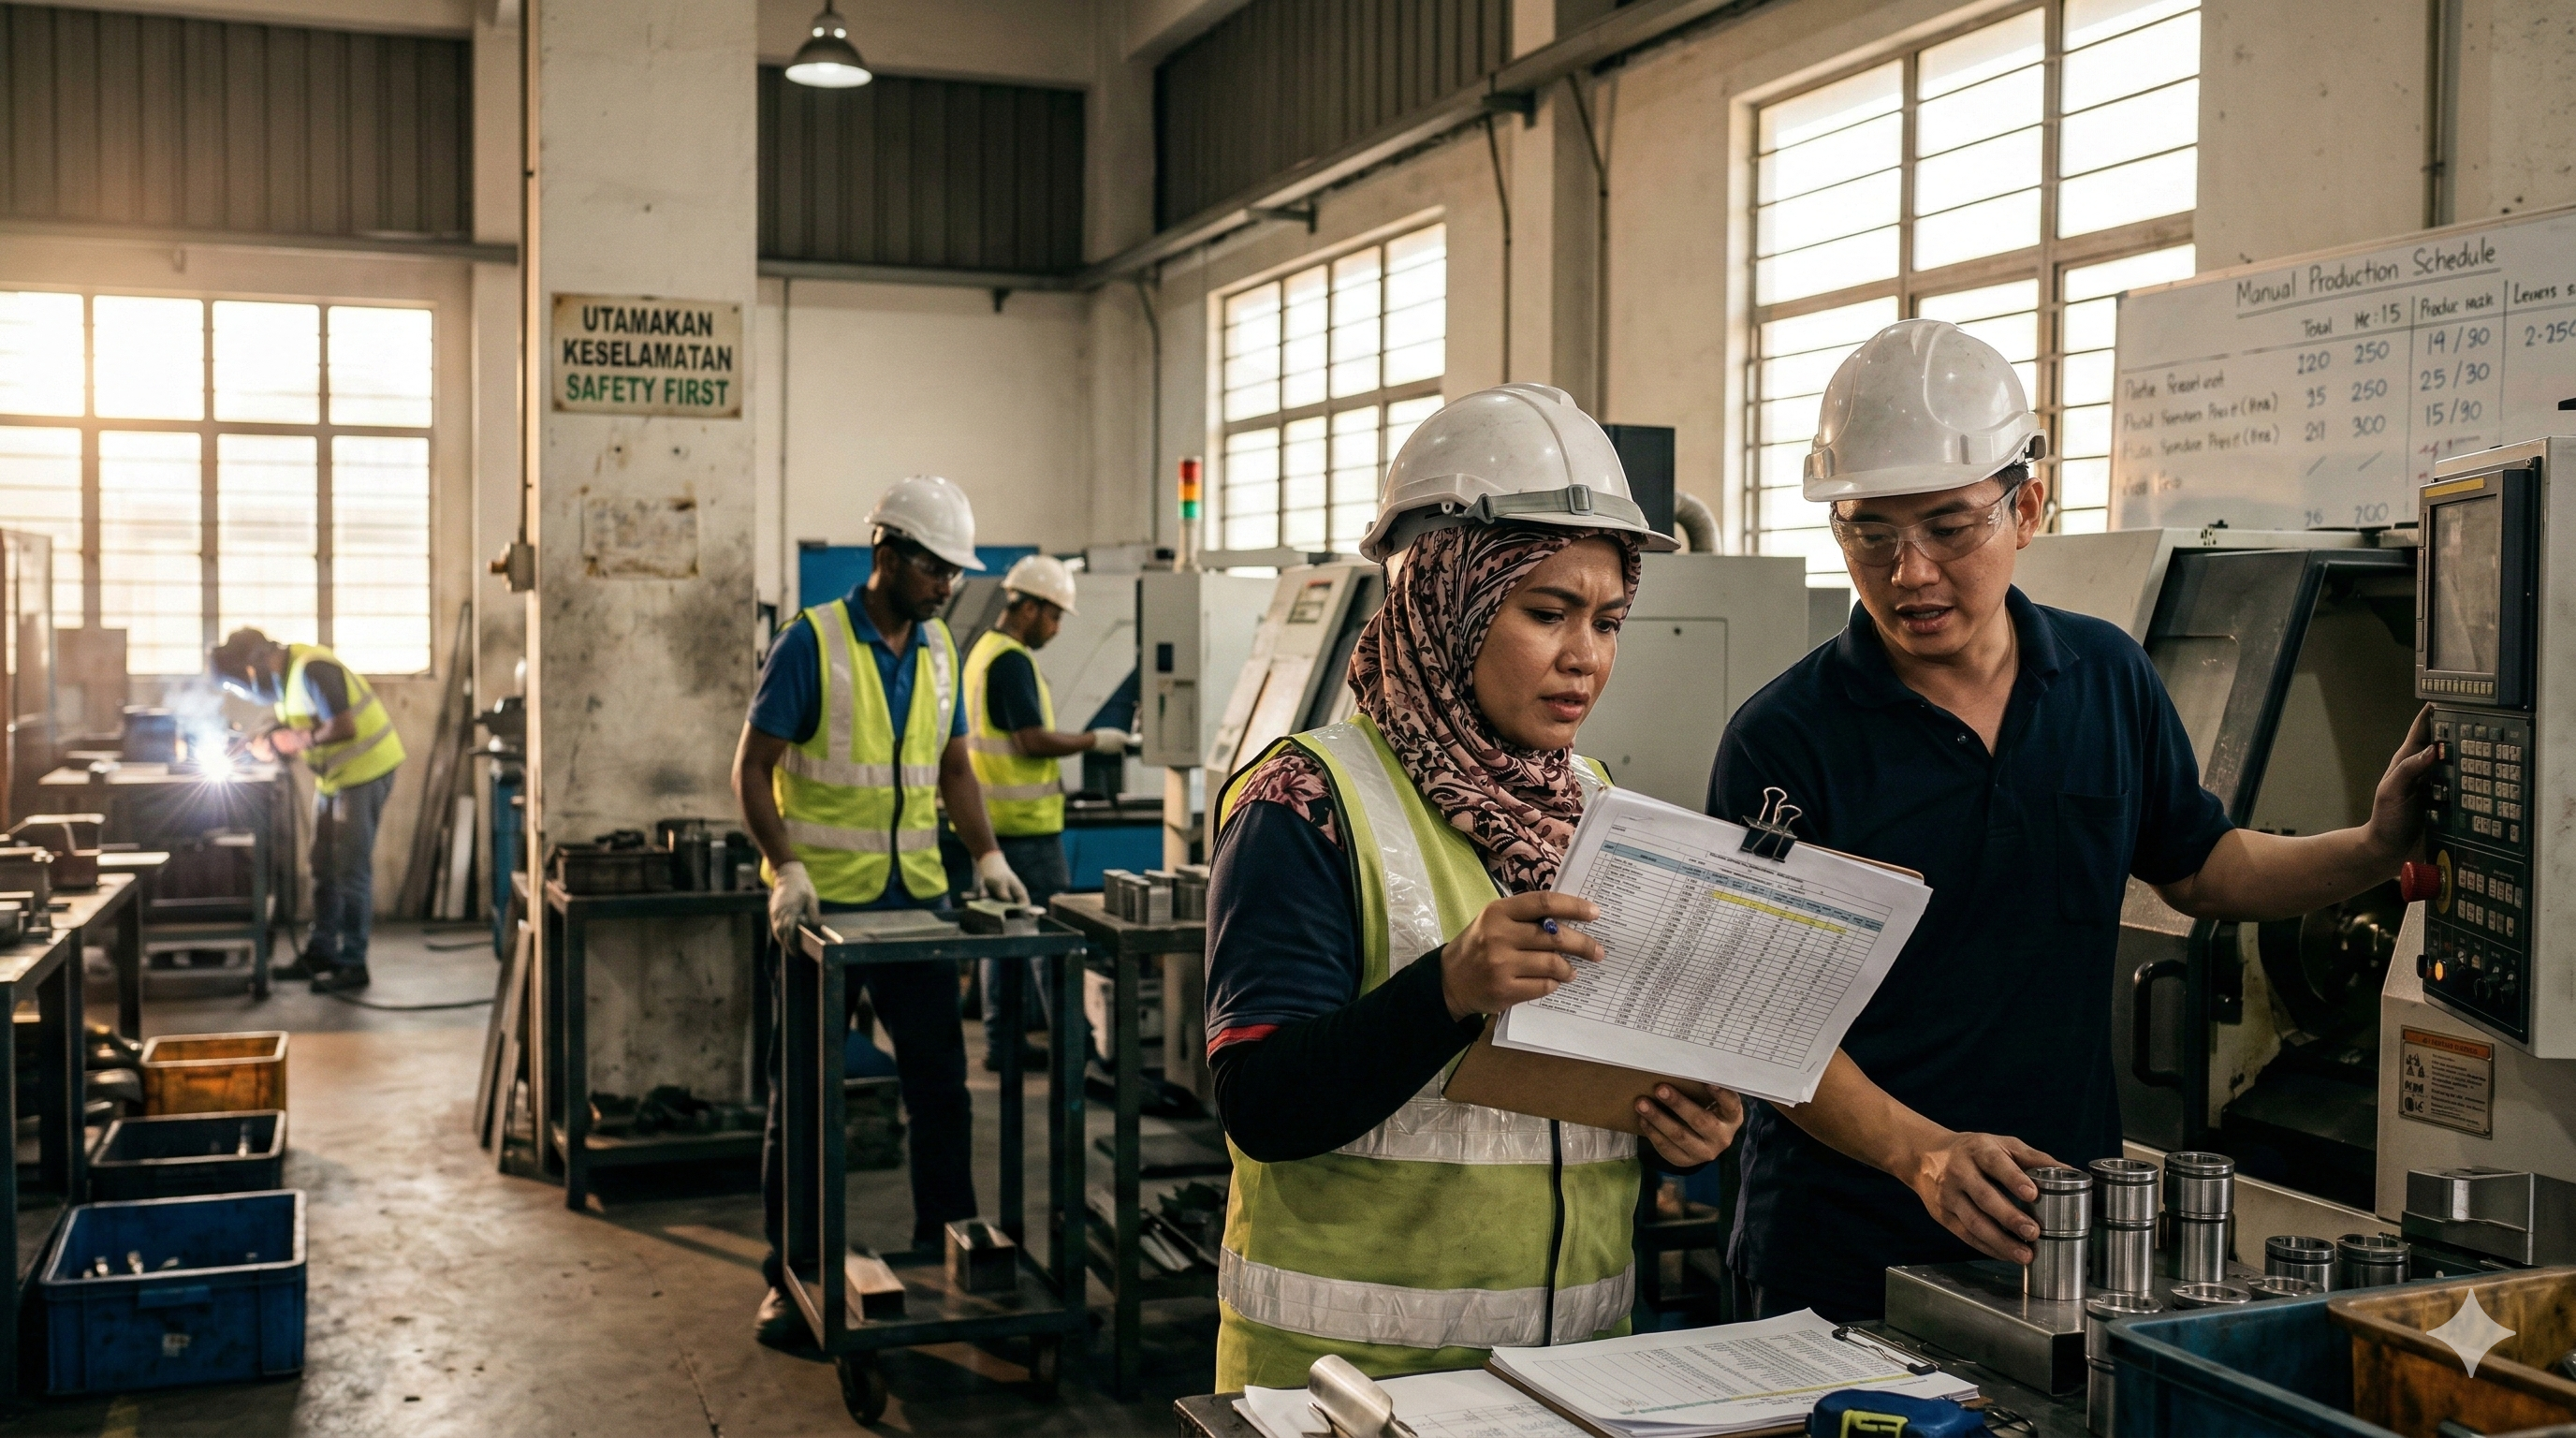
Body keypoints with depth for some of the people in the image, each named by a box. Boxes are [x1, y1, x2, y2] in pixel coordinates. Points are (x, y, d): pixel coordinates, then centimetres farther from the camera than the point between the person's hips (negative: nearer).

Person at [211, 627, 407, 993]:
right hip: (334, 774, 10)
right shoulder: (284, 675, 8)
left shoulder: (311, 670, -22)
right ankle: (320, 954, 22)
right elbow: (302, 725, 13)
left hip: (364, 768, -10)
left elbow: (344, 727, -27)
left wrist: (297, 740, -17)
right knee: (324, 867, 13)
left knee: (351, 870, -6)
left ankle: (352, 964, -1)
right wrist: (271, 740, -5)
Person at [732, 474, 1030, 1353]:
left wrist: (986, 855, 3)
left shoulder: (939, 649, 8)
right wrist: (786, 868, -20)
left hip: (916, 899, 5)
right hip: (824, 902, -5)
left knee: (941, 1081, 8)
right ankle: (789, 1277, 16)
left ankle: (947, 1248, 23)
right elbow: (753, 766, -9)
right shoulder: (812, 641, -10)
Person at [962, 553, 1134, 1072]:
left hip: (996, 816, 10)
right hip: (1025, 820, -10)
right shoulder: (1012, 661, -17)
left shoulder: (982, 650, 14)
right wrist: (1095, 741, -12)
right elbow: (1033, 739, -22)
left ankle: (1001, 1042, 16)